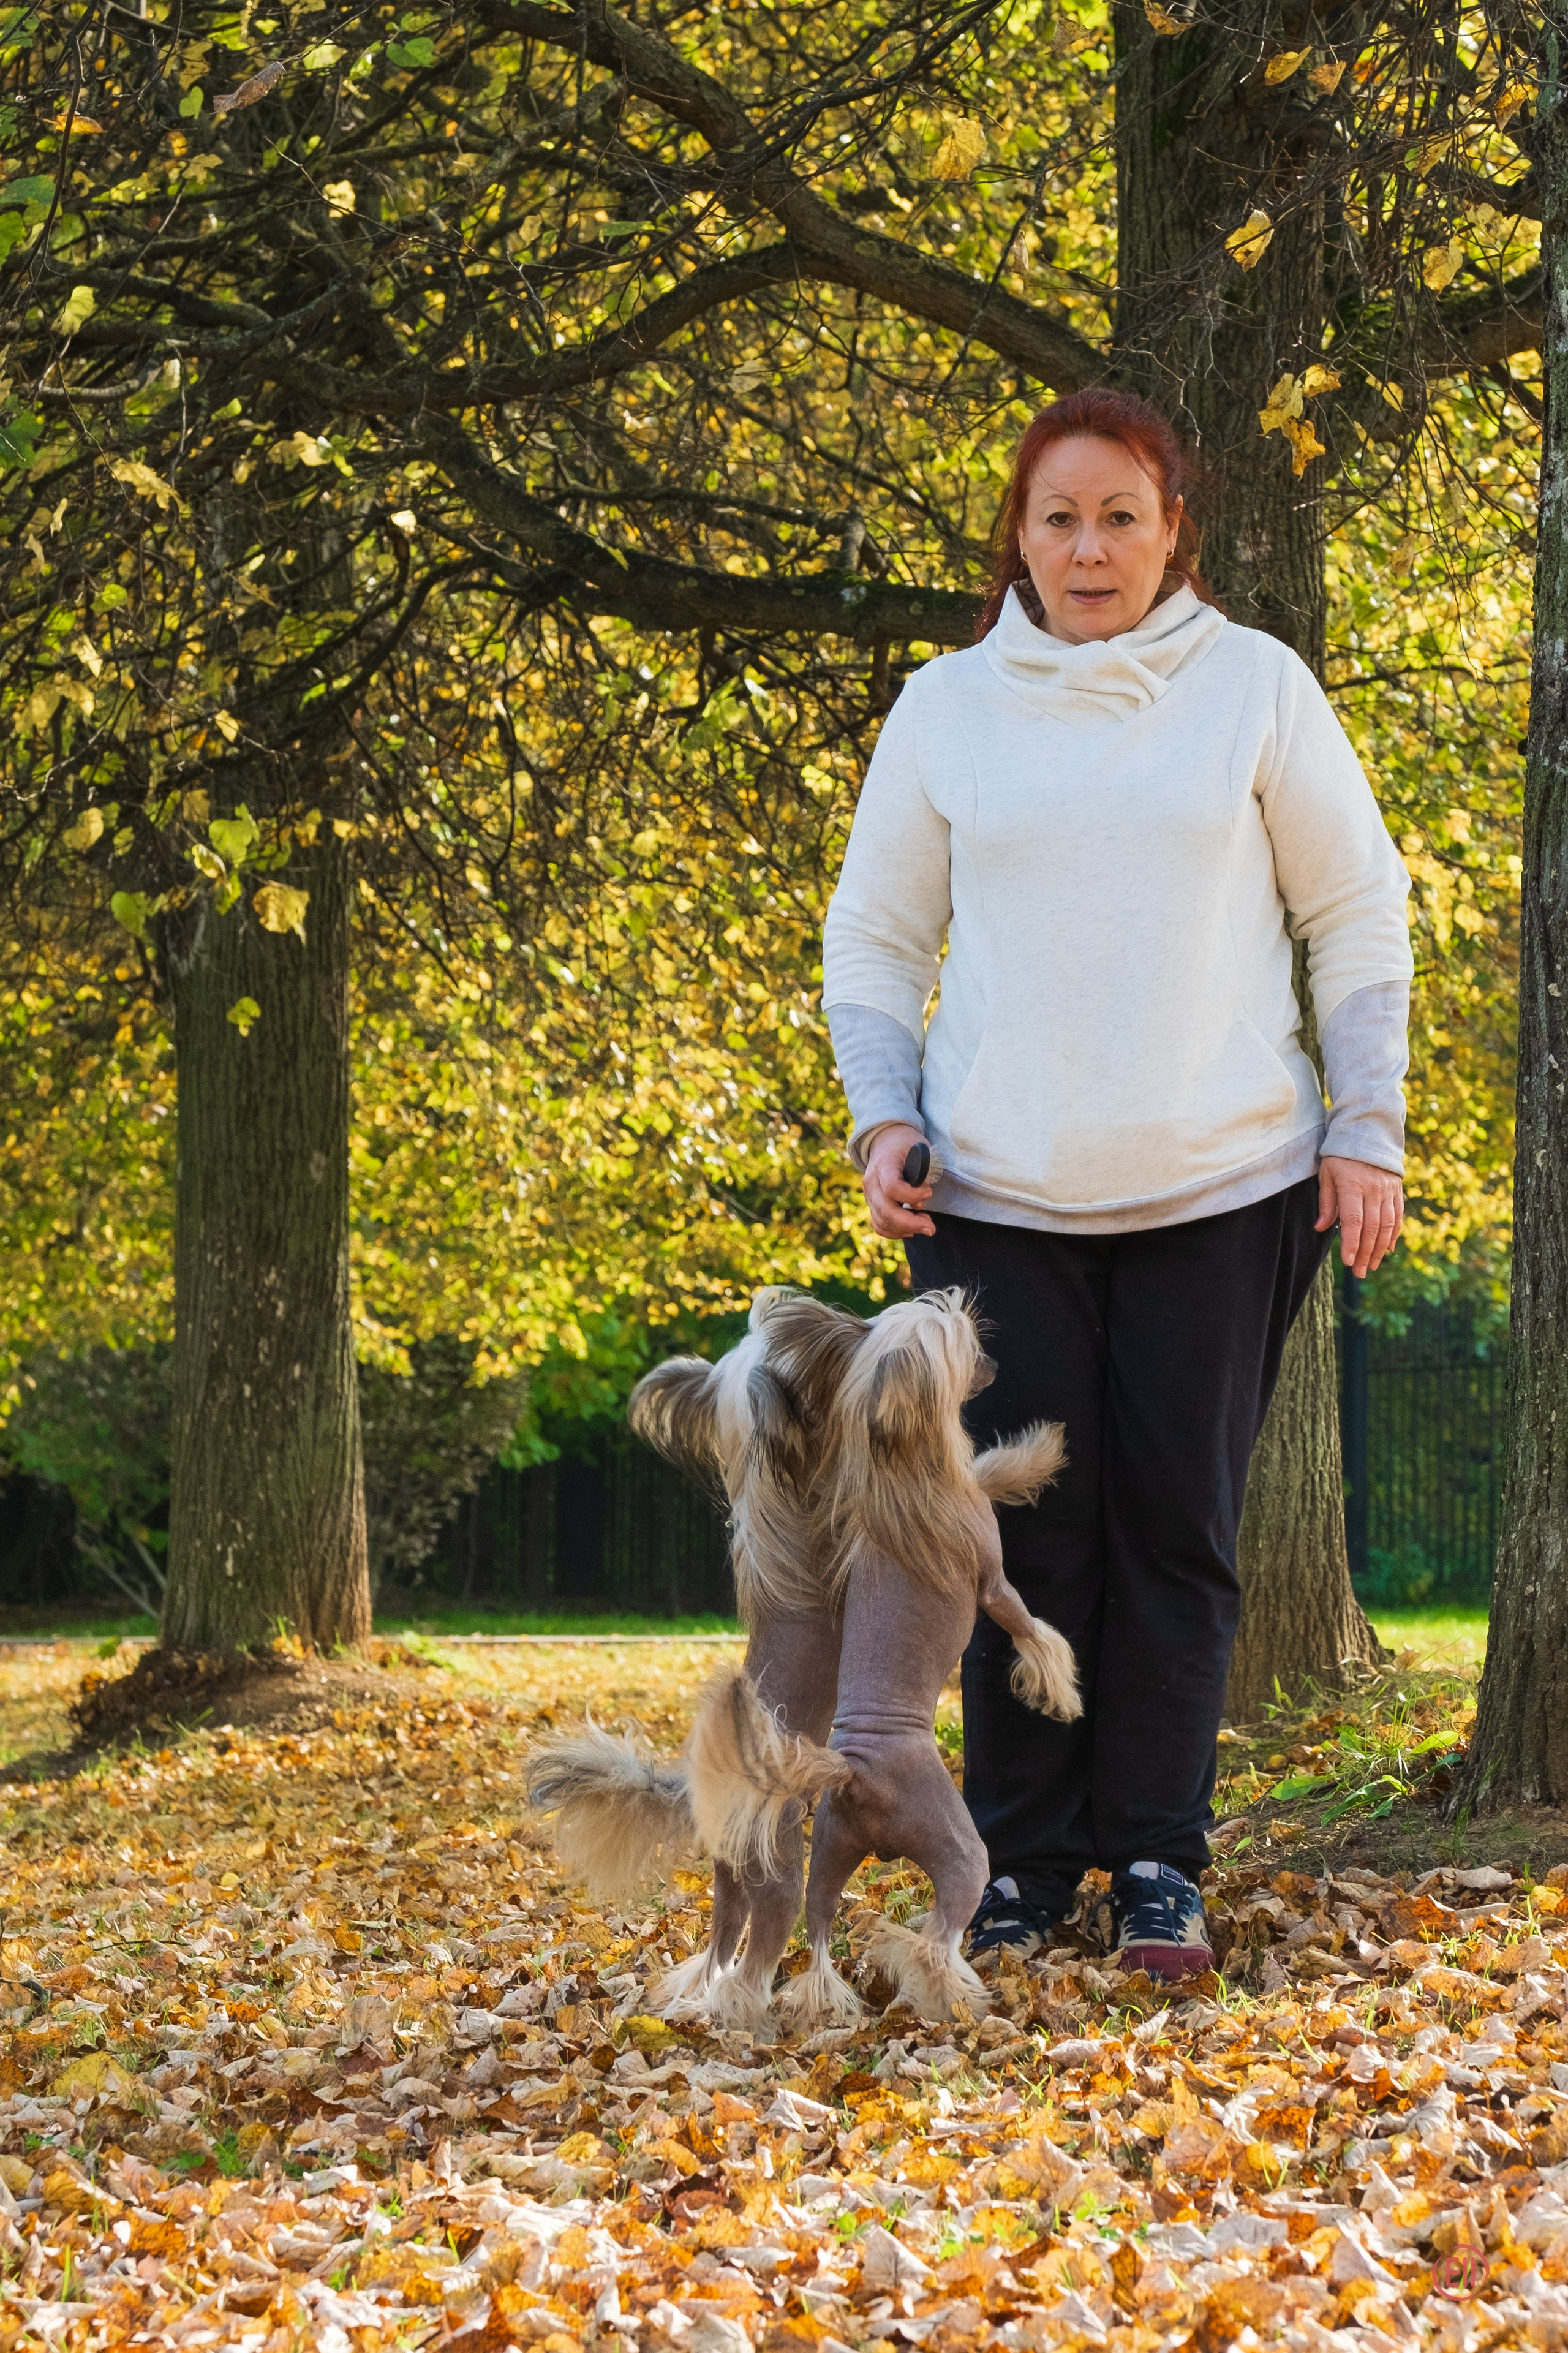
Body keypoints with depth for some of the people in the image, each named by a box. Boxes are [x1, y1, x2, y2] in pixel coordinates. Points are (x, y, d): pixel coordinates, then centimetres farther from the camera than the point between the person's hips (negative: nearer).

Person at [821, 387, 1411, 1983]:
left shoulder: (1257, 688, 4)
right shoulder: (946, 710, 7)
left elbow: (1359, 916, 7)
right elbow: (873, 941, 13)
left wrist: (1369, 1131, 2)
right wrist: (883, 1117, 0)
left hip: (1223, 1190, -1)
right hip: (997, 1195, 1)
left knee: (1179, 1526, 1)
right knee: (1028, 1531, 0)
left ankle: (1156, 1862, 9)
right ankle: (1018, 1864, 11)